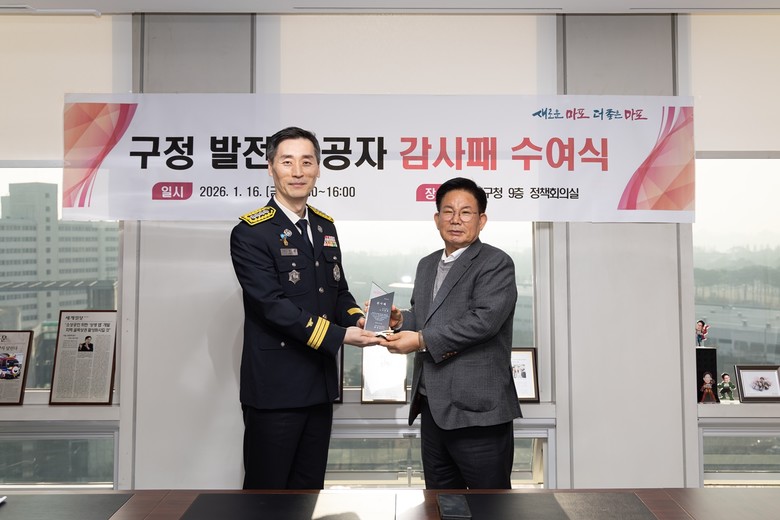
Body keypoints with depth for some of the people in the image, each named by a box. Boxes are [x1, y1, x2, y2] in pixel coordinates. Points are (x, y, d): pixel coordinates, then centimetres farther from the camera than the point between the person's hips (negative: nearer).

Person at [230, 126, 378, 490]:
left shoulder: (324, 226, 10)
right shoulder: (250, 232, -12)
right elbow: (272, 304, -20)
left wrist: (357, 318, -6)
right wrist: (339, 336, -25)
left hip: (320, 386, 7)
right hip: (275, 389, -6)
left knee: (311, 484, 18)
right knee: (266, 486, 7)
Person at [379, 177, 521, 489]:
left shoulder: (496, 263, -8)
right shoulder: (427, 265, 17)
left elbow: (484, 320, -20)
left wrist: (422, 340, -17)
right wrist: (400, 319, 2)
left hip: (476, 409, -7)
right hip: (433, 408, 8)